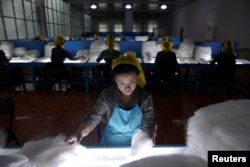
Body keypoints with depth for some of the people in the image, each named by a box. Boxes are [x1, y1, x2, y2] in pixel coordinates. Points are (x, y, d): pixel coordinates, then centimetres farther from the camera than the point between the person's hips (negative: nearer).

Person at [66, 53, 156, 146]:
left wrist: (150, 137, -29)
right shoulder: (106, 95, -10)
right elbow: (92, 119, -8)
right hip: (110, 142, -1)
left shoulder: (145, 97, -10)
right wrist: (79, 133, -27)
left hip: (137, 143, 2)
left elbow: (148, 123, -7)